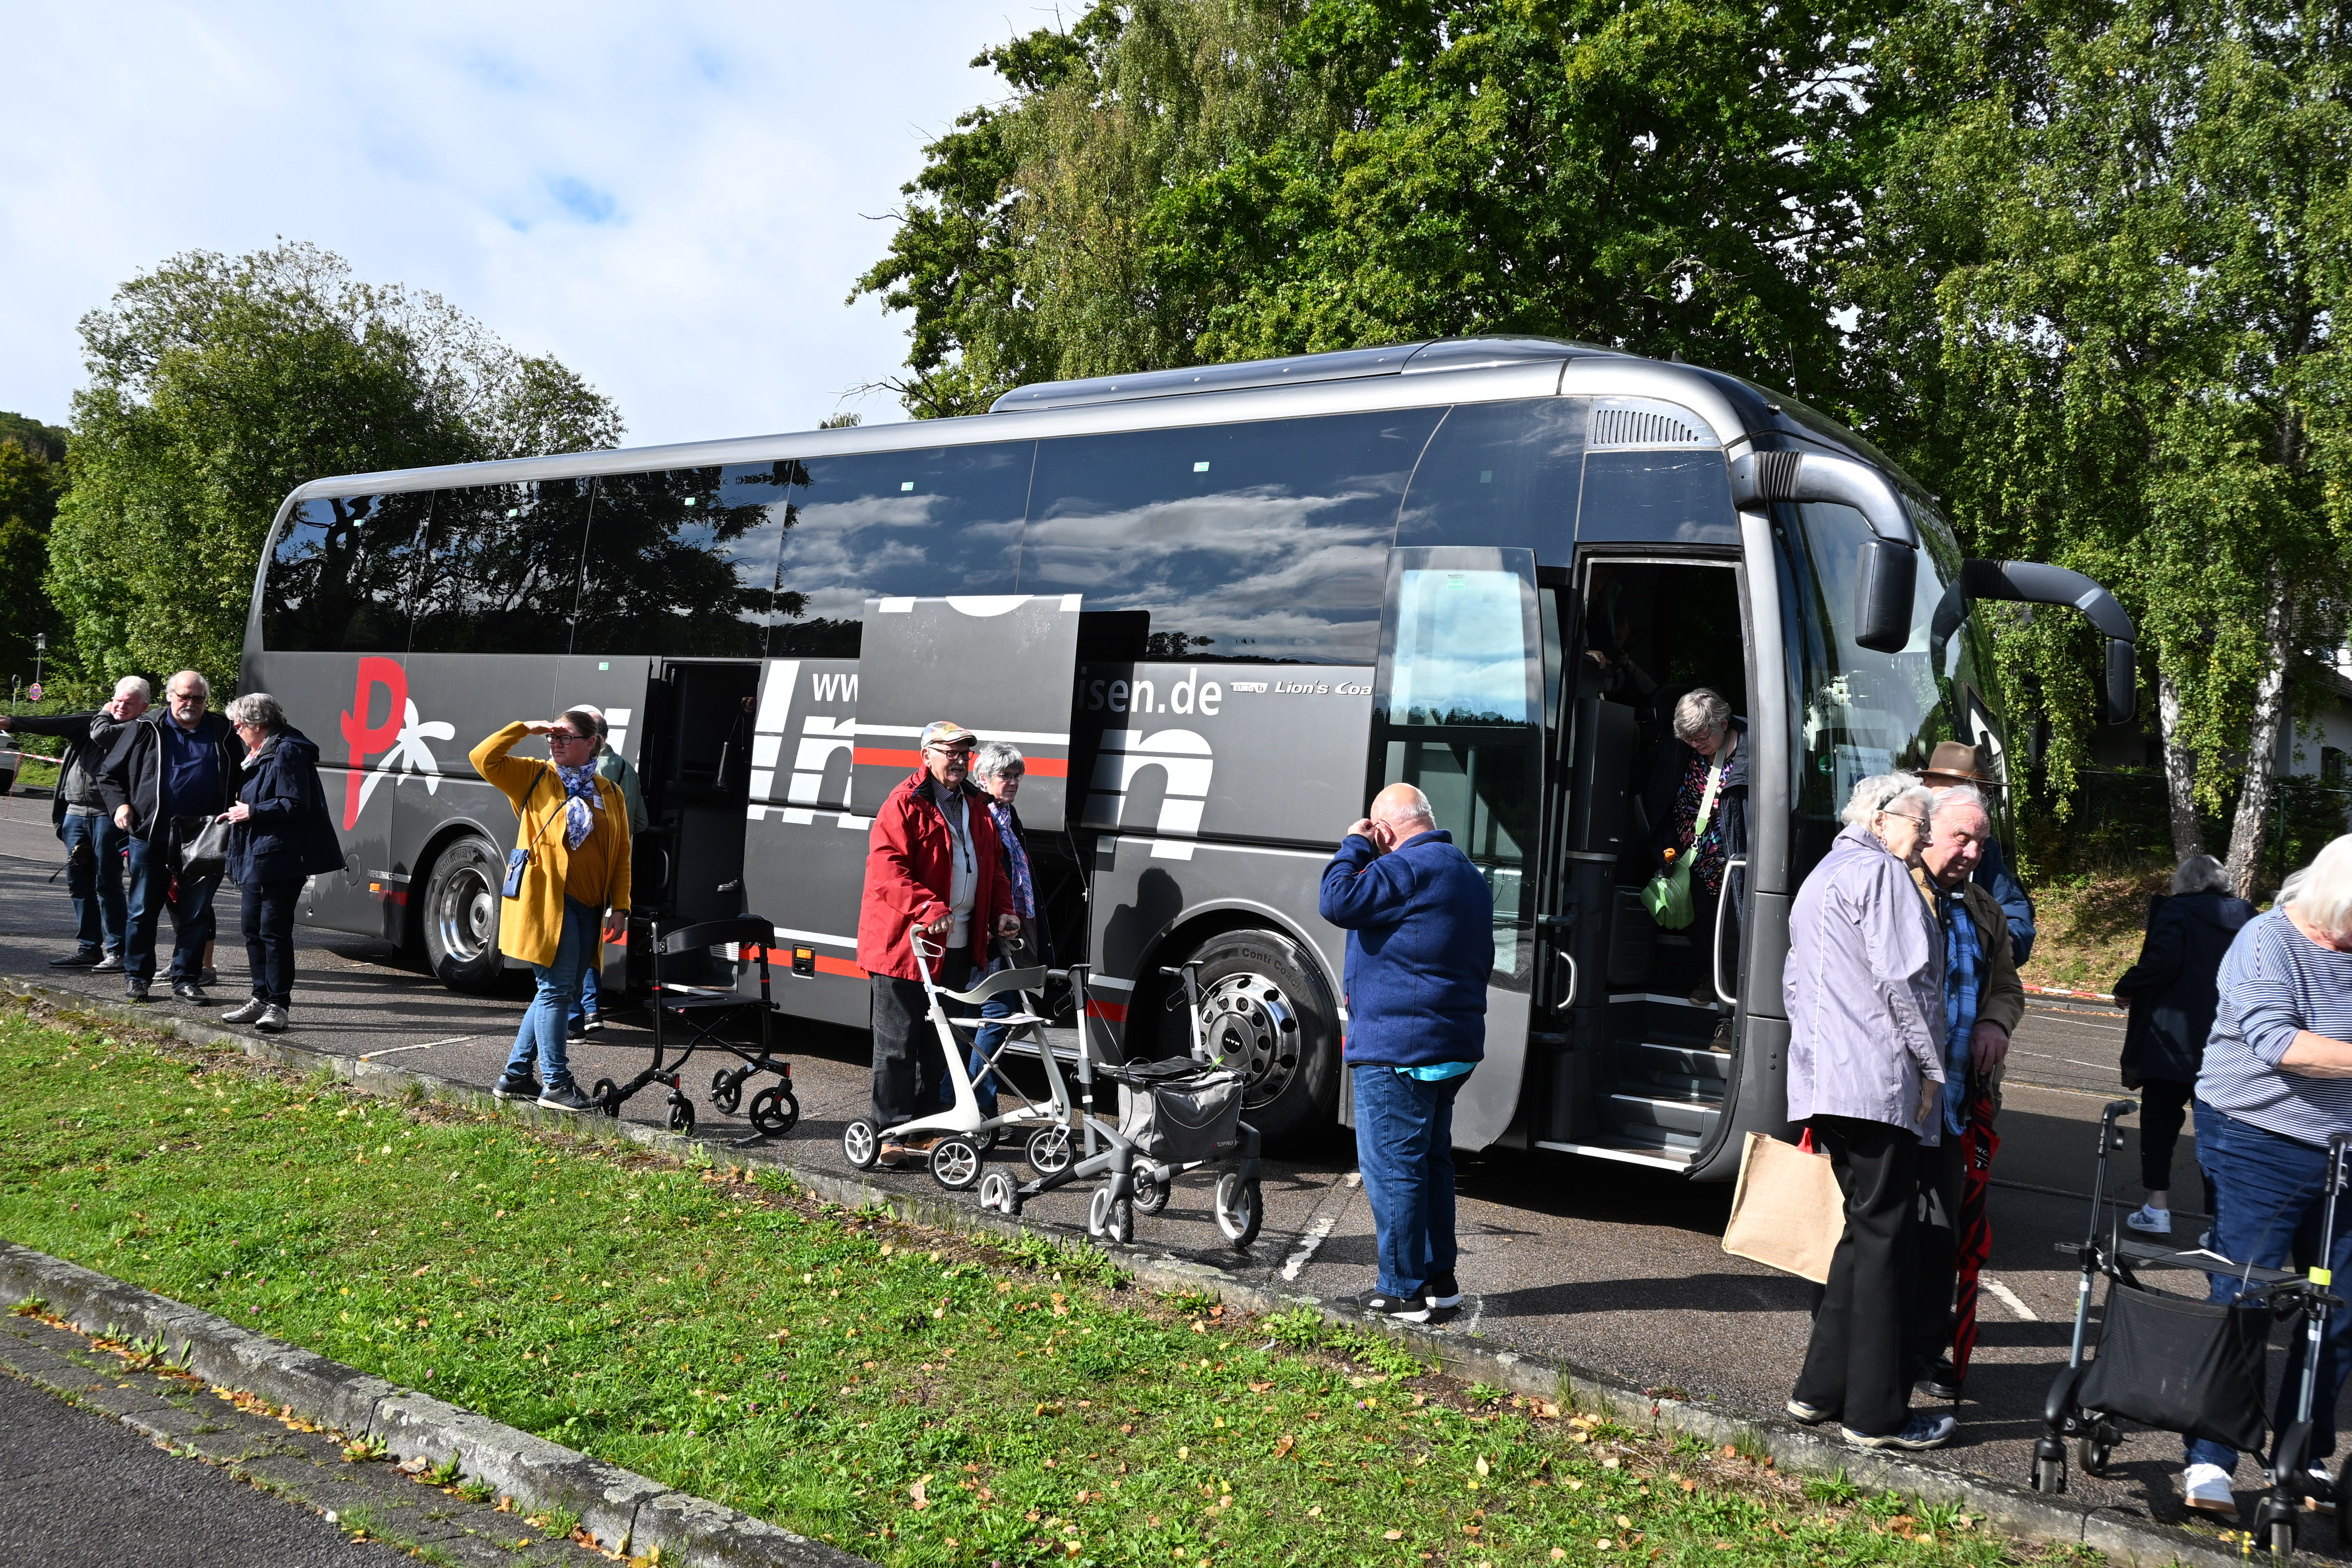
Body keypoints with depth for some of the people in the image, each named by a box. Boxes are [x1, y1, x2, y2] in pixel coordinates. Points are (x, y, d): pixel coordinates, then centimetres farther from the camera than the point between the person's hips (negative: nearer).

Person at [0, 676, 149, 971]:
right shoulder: (92, 721, 16)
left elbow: (101, 735, -18)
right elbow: (53, 724, 8)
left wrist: (105, 714, 3)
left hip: (107, 816, -7)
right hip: (75, 812, 7)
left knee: (107, 885, -5)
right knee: (79, 883, 10)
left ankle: (117, 951, 2)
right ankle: (88, 948, 17)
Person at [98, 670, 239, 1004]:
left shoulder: (223, 733, 9)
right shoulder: (145, 729, 5)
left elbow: (241, 780, 19)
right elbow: (109, 774, 11)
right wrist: (119, 804, -5)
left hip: (201, 842, 1)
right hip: (151, 838, -1)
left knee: (195, 914, 5)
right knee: (142, 911, 6)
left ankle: (186, 979, 14)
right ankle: (136, 976, 19)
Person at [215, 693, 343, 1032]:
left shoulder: (287, 752, -14)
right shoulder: (259, 753, 19)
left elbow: (294, 805, -21)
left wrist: (252, 812, -13)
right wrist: (238, 813, 18)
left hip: (279, 859, -11)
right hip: (255, 858, 11)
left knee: (274, 931, -8)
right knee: (254, 931, 14)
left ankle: (278, 1005, -3)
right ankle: (262, 1000, 22)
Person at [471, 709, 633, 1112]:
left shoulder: (611, 793, 12)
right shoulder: (534, 777, 4)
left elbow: (622, 855, 11)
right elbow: (483, 759, -7)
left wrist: (620, 907, 4)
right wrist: (525, 729, -7)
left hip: (588, 910, 5)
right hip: (547, 903, -5)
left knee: (561, 992, 10)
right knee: (556, 988, -7)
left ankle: (515, 1076, 22)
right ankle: (555, 1083, 0)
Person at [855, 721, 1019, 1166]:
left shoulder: (976, 806, 15)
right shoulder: (905, 804, -9)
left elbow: (994, 864, 23)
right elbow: (886, 868, -18)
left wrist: (1002, 910, 7)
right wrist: (927, 908, -30)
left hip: (957, 946, 7)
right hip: (905, 945, -7)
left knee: (937, 1043, 14)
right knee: (898, 1043, -1)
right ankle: (892, 1133, 5)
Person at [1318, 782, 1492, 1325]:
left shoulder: (1408, 867, -16)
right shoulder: (1468, 874, 17)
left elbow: (1340, 902, -21)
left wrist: (1353, 846, -6)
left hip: (1397, 1048, -10)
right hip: (1455, 1048, 10)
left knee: (1391, 1166, -2)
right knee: (1431, 1161, 17)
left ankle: (1403, 1291, 3)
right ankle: (1440, 1280, 23)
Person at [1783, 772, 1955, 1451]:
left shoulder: (1821, 877, 25)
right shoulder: (1880, 873, -7)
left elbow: (1795, 981, 28)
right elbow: (1903, 978, -14)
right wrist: (1932, 1064, -7)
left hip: (1825, 1081, 10)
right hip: (1878, 1081, -10)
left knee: (1864, 1229, 16)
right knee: (1882, 1236, -5)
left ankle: (1821, 1387, 18)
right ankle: (1876, 1414, 1)